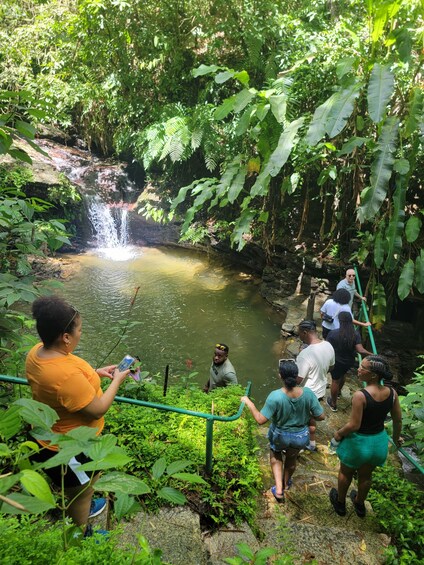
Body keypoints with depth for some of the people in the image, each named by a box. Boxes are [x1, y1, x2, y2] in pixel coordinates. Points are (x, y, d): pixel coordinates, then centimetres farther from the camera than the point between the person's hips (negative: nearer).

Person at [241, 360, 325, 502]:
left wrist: (249, 403, -16)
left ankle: (279, 488, 24)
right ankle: (286, 484, 57)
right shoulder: (307, 393, -26)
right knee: (291, 458, 33)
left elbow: (261, 420, -28)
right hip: (300, 436, 2)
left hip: (280, 435, -2)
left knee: (275, 456, 32)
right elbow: (321, 416, -15)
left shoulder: (275, 396, -34)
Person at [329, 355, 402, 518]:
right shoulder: (392, 393, -14)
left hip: (359, 441, -5)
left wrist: (338, 434, -7)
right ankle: (360, 504, 52)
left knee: (345, 473, 25)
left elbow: (354, 425, -26)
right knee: (366, 476, 30)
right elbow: (398, 420, -1)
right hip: (379, 441, 5)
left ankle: (340, 503, 47)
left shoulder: (360, 395, -31)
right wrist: (396, 437, 18)